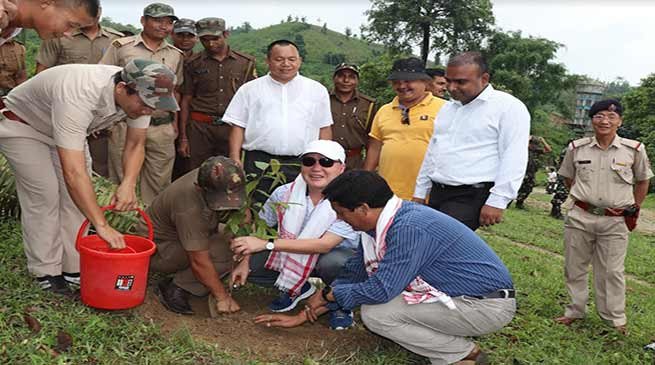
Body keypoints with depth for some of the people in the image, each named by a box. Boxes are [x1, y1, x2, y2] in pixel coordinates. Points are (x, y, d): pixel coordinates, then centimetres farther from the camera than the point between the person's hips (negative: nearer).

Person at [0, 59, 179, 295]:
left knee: (77, 197, -1)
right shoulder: (79, 97, -46)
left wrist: (128, 184, -28)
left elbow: (135, 144, -10)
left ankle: (74, 268, 7)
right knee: (44, 195, -12)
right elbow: (73, 172, -49)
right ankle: (46, 273, 0)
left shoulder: (140, 95, -24)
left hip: (67, 130, 7)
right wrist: (102, 225, -49)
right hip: (21, 125, -6)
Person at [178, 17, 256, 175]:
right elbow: (186, 100, 9)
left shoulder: (246, 62, 6)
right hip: (200, 128, 0)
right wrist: (183, 137, 4)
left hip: (233, 128, 0)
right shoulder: (194, 64, 7)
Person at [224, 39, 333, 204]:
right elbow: (238, 127, 7)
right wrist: (235, 160, -2)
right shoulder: (249, 89, 9)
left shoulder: (317, 90, 11)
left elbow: (324, 129, 12)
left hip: (302, 166, 1)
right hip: (258, 163, 0)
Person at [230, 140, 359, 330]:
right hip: (295, 256, 4)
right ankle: (297, 288, 11)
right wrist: (245, 262, -15)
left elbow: (325, 245, -36)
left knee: (332, 263, -39)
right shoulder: (284, 193, -14)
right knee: (252, 265, -17)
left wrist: (267, 244, -39)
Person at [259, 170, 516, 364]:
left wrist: (328, 294, -8)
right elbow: (353, 273, 10)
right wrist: (303, 316, 11)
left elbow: (381, 290, -26)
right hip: (459, 295, 9)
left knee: (375, 313, -17)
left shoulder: (410, 228, -27)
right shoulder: (378, 224, 1)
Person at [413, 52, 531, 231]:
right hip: (437, 194, 7)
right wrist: (420, 193, 20)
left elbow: (513, 159, -12)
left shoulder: (509, 107, -5)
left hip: (472, 197, -7)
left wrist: (497, 201, -18)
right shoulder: (448, 108, 18)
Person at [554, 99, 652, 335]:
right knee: (574, 267, 10)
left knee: (611, 271, 4)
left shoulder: (634, 150, -4)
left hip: (615, 222, -1)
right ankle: (575, 311, 25)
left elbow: (642, 181, 12)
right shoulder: (577, 148, -1)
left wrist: (633, 209, 10)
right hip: (580, 217, 2)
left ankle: (616, 320, 18)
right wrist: (583, 198, 9)